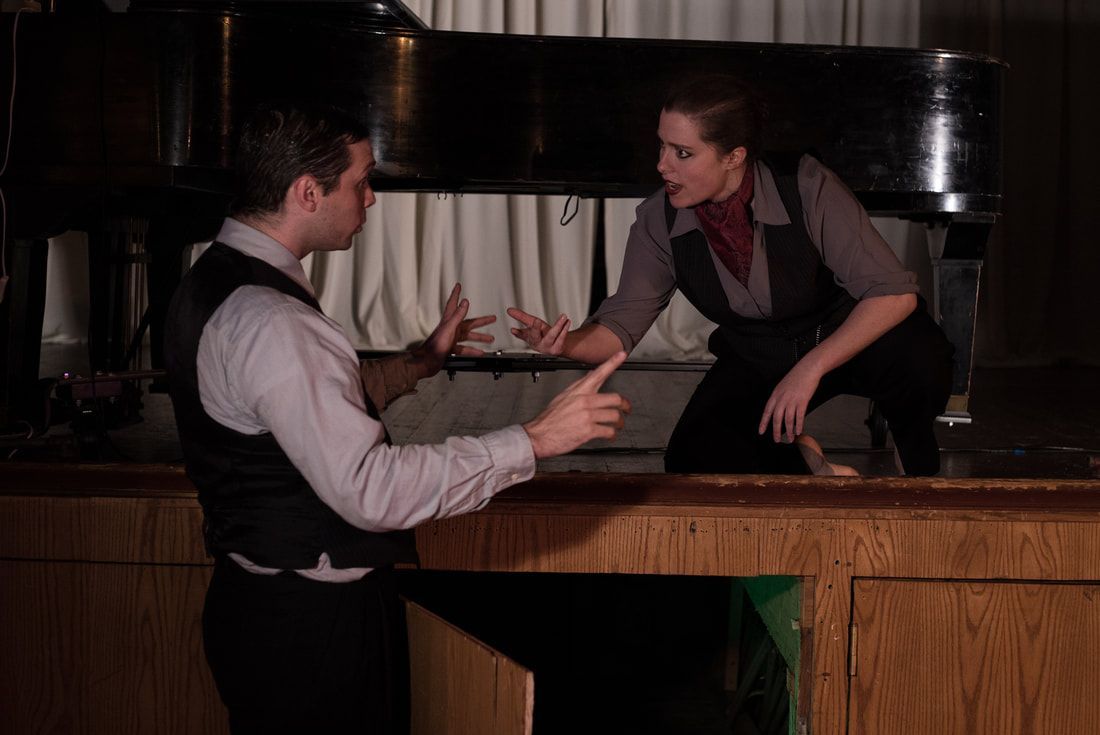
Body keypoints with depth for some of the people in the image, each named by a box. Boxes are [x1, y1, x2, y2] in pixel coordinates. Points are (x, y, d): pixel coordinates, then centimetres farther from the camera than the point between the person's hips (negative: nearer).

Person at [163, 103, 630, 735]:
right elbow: (369, 489, -31)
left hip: (264, 593, 10)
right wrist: (536, 439, -28)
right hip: (308, 620, -10)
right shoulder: (267, 321, -25)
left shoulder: (222, 281, 8)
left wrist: (423, 360, 17)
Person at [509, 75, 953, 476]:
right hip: (755, 360, 3)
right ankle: (800, 460, 7)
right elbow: (621, 326, -12)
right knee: (694, 460, -24)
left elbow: (894, 294, -29)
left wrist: (811, 368, -37)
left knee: (920, 358, -35)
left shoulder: (807, 188, -27)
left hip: (845, 340, -2)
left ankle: (918, 472, -2)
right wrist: (565, 343, -35)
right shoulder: (659, 222, -16)